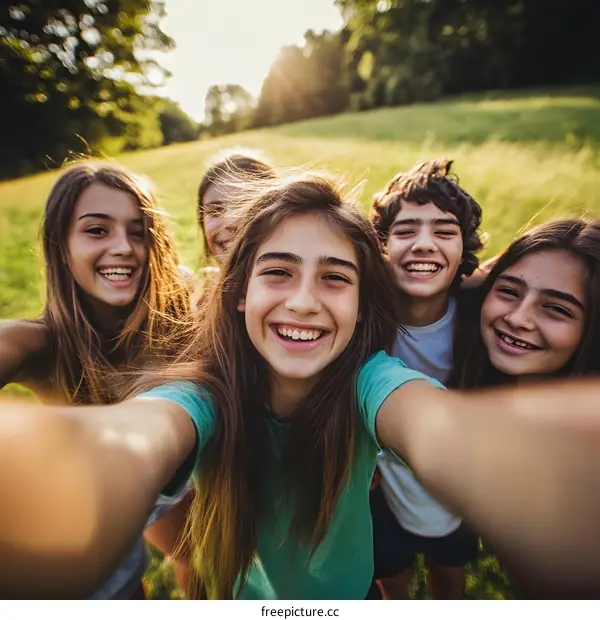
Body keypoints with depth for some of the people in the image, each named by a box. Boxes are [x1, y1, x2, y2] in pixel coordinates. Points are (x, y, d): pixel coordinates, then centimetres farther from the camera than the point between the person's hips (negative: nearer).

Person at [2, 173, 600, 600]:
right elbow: (134, 440, -53)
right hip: (238, 594, 0)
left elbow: (440, 428, -53)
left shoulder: (368, 381, -30)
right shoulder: (205, 394, -31)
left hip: (348, 593, 1)